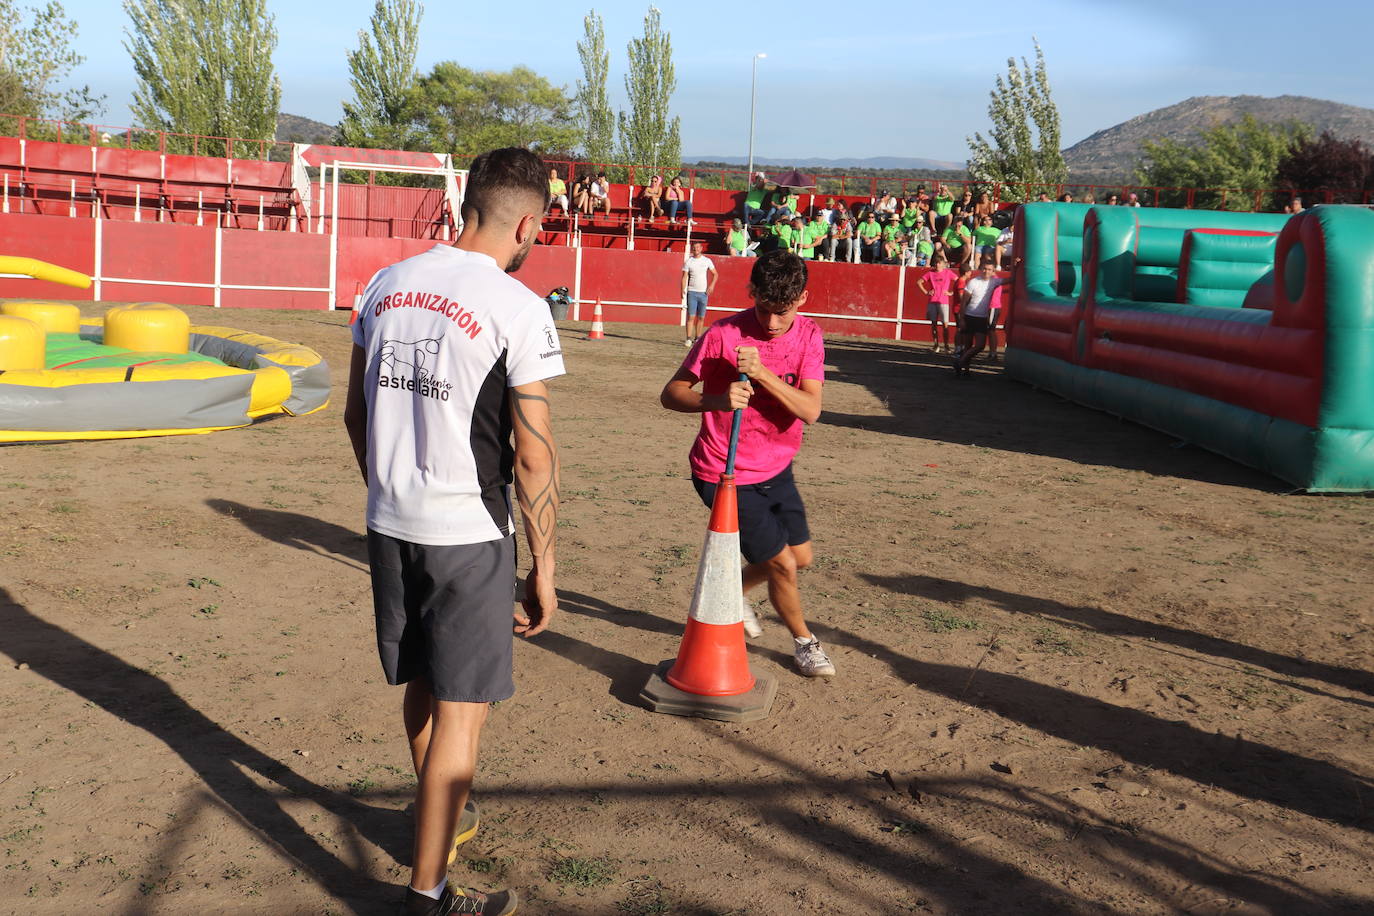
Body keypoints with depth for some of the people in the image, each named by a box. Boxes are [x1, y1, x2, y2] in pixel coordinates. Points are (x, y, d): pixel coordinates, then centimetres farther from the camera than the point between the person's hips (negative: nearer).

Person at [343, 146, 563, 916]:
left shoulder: (387, 285, 5)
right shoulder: (518, 308, -14)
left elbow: (357, 415, 12)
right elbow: (533, 456, -15)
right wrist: (543, 569, -7)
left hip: (389, 526, 7)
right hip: (468, 536, -6)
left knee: (422, 686, 24)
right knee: (461, 708, 5)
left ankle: (444, 813, 46)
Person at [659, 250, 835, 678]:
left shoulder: (809, 335, -7)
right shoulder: (723, 335, -20)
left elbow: (810, 410, -19)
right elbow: (671, 394, -19)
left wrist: (762, 374, -33)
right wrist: (716, 399, -38)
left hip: (776, 469, 6)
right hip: (727, 477, -6)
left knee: (801, 557, 18)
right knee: (782, 565, -2)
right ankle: (804, 641, 27)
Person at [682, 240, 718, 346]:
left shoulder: (707, 261, 6)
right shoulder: (688, 261, 3)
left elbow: (715, 274, 12)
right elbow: (684, 277, 2)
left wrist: (712, 285, -3)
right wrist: (683, 290, -10)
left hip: (704, 292, 2)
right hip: (692, 292, -2)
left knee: (701, 317, 4)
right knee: (691, 316, -9)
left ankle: (697, 339, 12)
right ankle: (689, 339, -10)